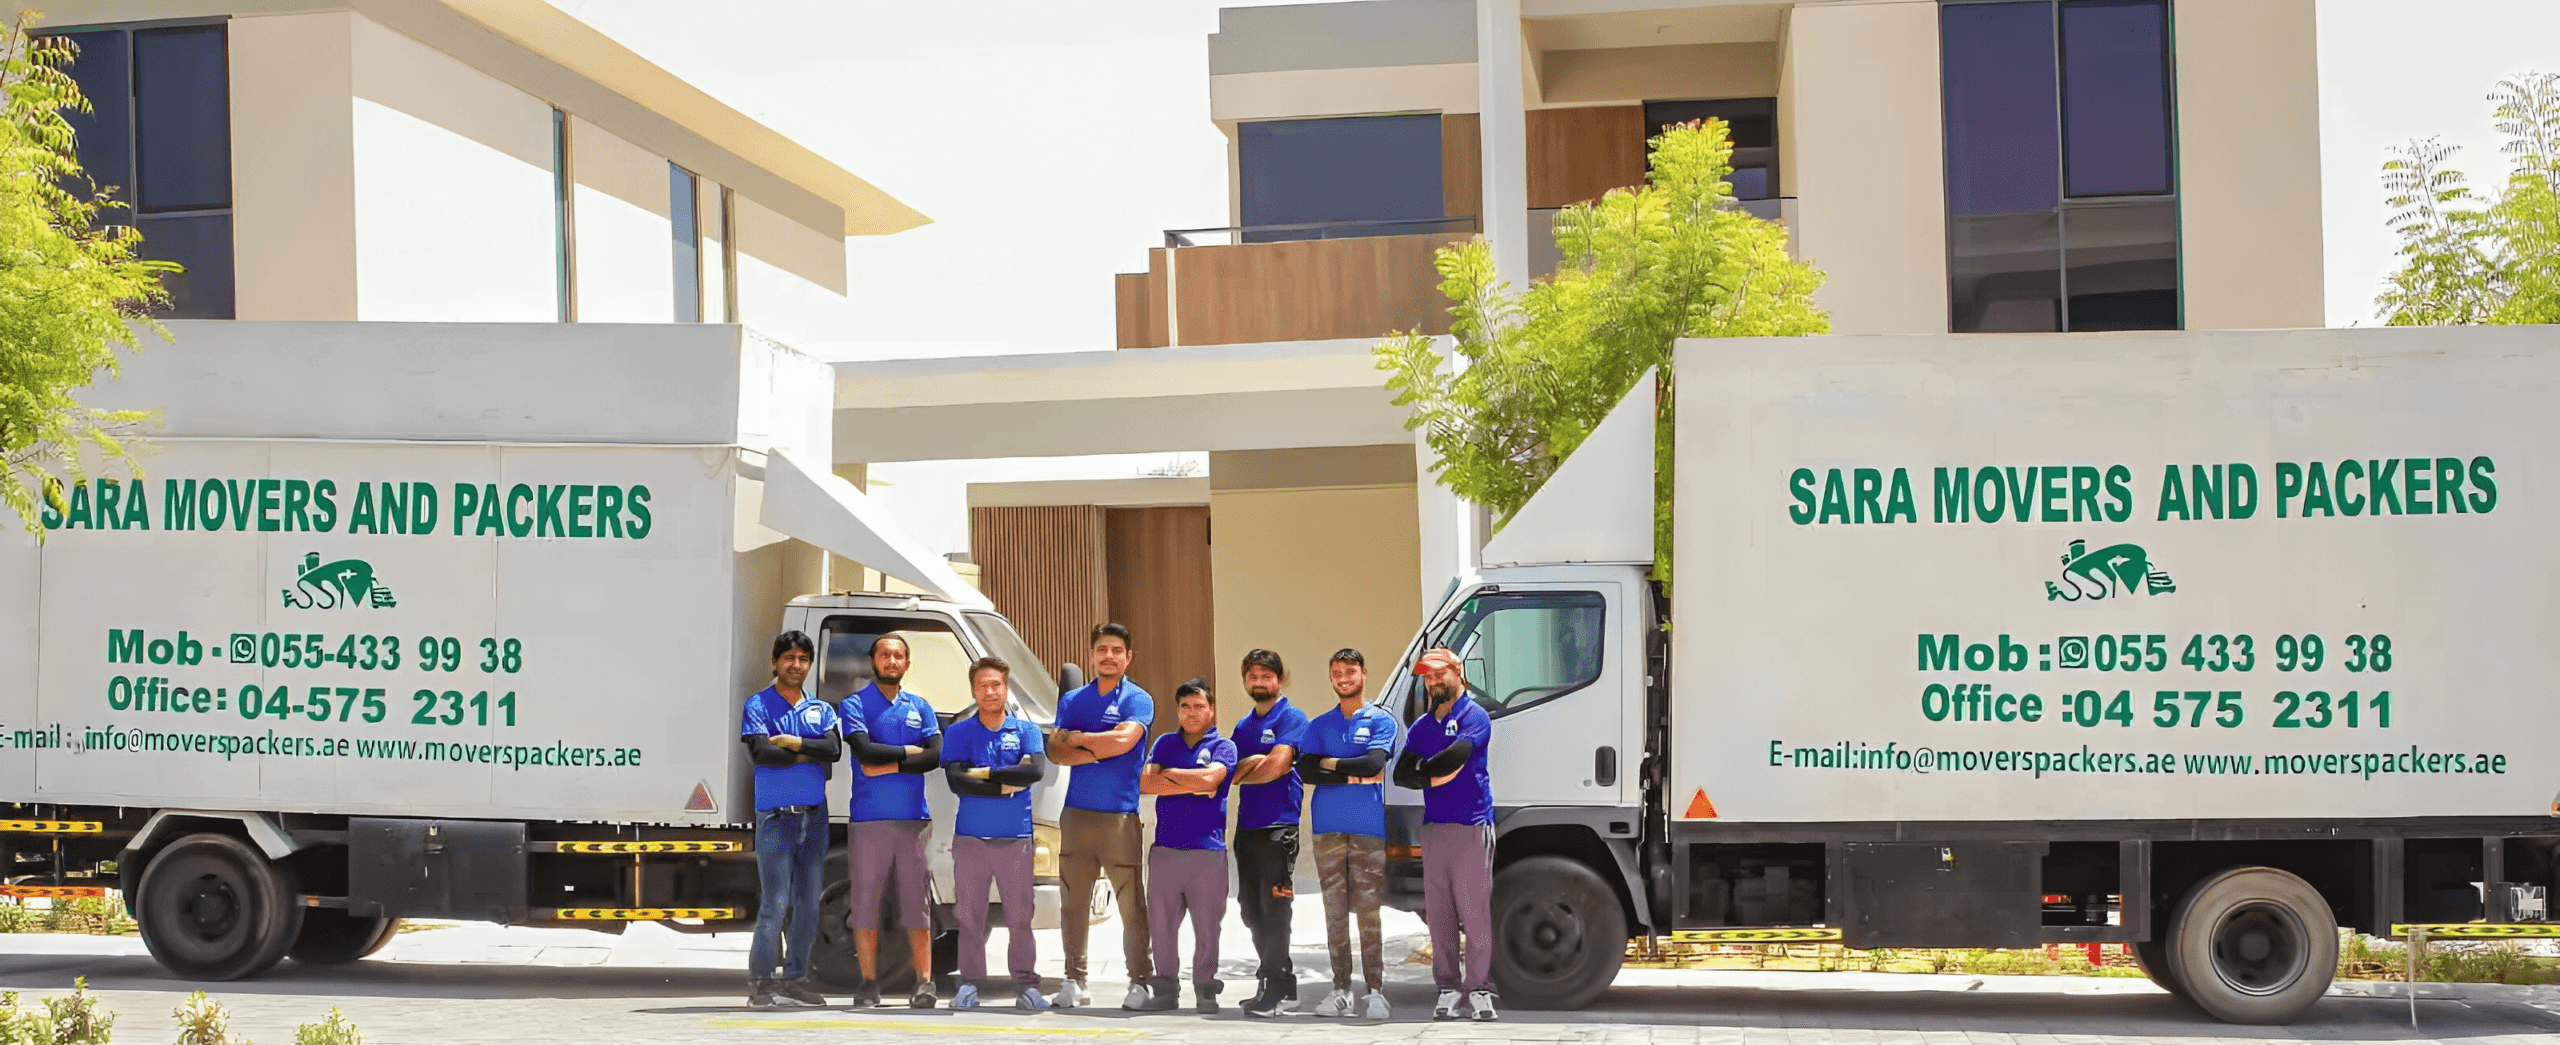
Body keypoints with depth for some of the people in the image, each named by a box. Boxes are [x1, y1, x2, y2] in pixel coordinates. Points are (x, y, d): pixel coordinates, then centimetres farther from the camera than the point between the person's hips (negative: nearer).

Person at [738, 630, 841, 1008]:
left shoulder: (821, 709, 15)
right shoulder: (759, 704, 2)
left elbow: (834, 748, -2)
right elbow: (760, 751, -14)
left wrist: (795, 743, -13)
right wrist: (812, 755, -6)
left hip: (815, 815, 5)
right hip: (776, 816, -5)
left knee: (808, 904, 8)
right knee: (775, 904, -10)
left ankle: (795, 979, 16)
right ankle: (760, 983, -5)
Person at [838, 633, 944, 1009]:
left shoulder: (919, 707, 13)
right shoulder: (855, 705, 3)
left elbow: (936, 755, -2)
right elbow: (864, 750, -14)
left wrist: (888, 766, -11)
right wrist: (908, 751, -4)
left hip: (913, 818, 2)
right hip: (869, 819, -2)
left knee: (917, 902, 0)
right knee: (866, 903, 1)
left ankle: (924, 982, 2)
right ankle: (869, 983, 8)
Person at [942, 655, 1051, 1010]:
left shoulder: (1026, 730, 6)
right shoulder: (958, 733, 6)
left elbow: (1036, 770, -12)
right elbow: (956, 781, -9)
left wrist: (984, 773, -12)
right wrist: (1007, 785, -11)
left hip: (1015, 839, 0)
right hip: (969, 838, 0)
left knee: (1020, 916, 0)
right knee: (969, 916, 2)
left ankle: (1027, 985, 4)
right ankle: (969, 984, 8)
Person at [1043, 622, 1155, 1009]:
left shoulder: (1137, 700, 1)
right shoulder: (1072, 700, 14)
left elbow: (1124, 740, -16)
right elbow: (1055, 752, 5)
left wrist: (1076, 739, -5)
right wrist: (1093, 752, -11)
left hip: (1121, 814, -4)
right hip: (1077, 813, 4)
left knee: (1132, 906, -3)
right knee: (1073, 903, 6)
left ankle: (1140, 982, 5)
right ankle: (1074, 981, 13)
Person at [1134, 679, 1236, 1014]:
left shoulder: (1223, 746, 6)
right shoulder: (1165, 743, 15)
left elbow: (1210, 778, -14)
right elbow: (1145, 783, 0)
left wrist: (1168, 773, -2)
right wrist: (1192, 786, -6)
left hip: (1208, 850, -3)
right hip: (1165, 848, 3)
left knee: (1207, 928, -1)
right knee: (1162, 926, 4)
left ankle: (1206, 994, 7)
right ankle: (1164, 991, 13)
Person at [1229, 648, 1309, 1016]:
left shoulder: (1291, 719, -4)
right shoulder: (1243, 726, 19)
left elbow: (1276, 767, -15)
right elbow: (1236, 766, 14)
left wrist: (1238, 774, 0)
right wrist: (1255, 762, -7)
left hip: (1278, 827, -8)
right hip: (1246, 827, 8)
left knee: (1274, 911, -9)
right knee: (1252, 912, 11)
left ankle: (1273, 992, -7)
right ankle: (1284, 982, 22)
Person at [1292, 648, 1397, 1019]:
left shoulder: (1380, 721, 7)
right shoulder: (1319, 725, 14)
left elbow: (1374, 763, -10)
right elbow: (1305, 770, -1)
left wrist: (1329, 762, -2)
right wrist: (1353, 776, -8)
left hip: (1368, 826, -3)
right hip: (1328, 827, 3)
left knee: (1368, 911, -6)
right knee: (1335, 911, 4)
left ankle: (1375, 990, -3)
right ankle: (1340, 989, 9)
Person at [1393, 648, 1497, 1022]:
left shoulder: (1474, 717, 0)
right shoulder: (1421, 726, 19)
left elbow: (1457, 754, -17)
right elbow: (1401, 774, 9)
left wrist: (1423, 769, -3)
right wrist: (1435, 777, -8)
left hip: (1471, 826, -6)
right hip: (1433, 826, 6)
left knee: (1475, 911, -8)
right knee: (1438, 913, 4)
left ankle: (1479, 988, -5)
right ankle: (1448, 988, 9)